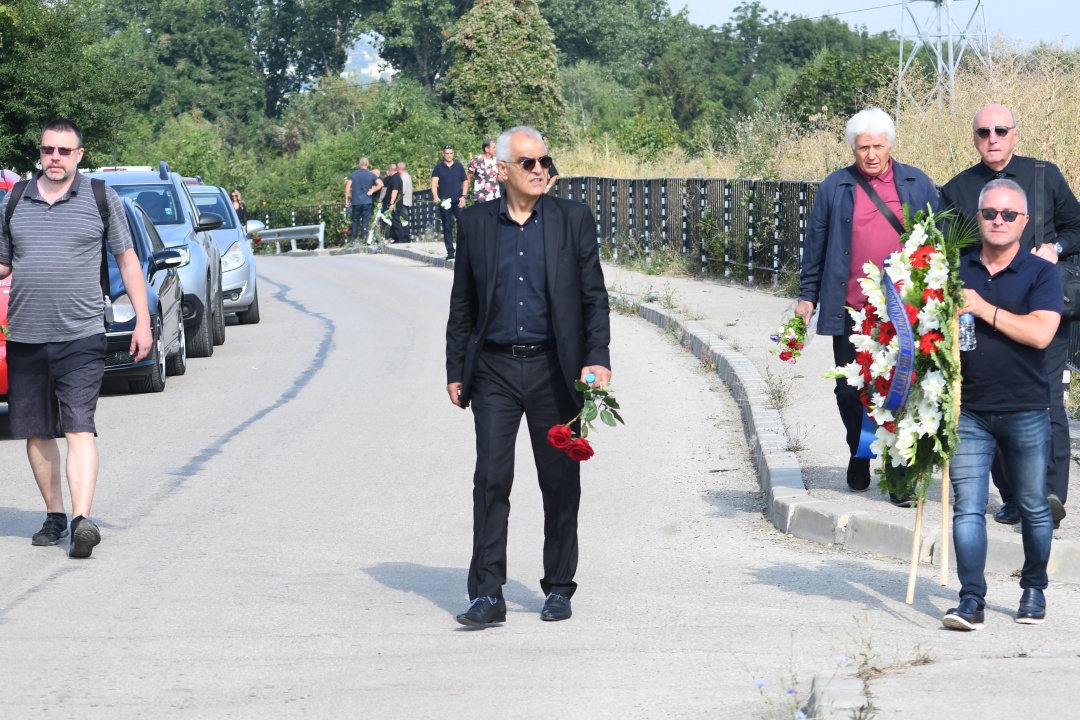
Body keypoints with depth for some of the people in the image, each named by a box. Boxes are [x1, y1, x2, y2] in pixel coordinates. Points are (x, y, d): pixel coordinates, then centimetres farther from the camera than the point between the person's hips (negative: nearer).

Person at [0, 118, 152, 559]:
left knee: (79, 430, -12)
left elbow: (127, 261, 8)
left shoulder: (101, 199, 4)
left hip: (81, 336, -3)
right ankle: (54, 515, 21)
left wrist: (142, 321, 3)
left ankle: (82, 520, -20)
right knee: (36, 434, 8)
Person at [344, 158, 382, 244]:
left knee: (355, 221, 11)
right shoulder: (371, 175, 0)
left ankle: (352, 239, 11)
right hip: (367, 201, -1)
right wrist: (372, 191, -2)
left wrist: (347, 198, 0)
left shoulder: (353, 174, 3)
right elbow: (380, 184, -12)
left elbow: (348, 186, -5)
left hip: (356, 201, 1)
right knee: (365, 221, 1)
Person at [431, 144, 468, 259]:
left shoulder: (459, 166, 9)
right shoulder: (438, 168, 6)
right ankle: (450, 251, 7)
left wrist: (463, 196, -1)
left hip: (457, 201, 0)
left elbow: (465, 181, 12)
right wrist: (435, 196, -20)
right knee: (447, 227, 3)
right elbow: (434, 183, -3)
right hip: (444, 201, 0)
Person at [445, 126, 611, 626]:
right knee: (491, 480, -6)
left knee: (560, 483, 6)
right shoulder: (476, 223, 5)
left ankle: (559, 589, 18)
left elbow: (594, 296, 2)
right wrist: (455, 370, 7)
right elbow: (462, 303, 10)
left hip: (553, 370, 0)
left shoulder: (573, 220, 3)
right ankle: (487, 595, -4)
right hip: (494, 370, 0)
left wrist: (597, 358, -8)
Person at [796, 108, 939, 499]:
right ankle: (859, 455, 31)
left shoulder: (917, 184, 7)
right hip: (850, 311, 1)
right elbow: (816, 243, 10)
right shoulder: (834, 187, 6)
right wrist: (808, 295, 8)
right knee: (850, 390, 9)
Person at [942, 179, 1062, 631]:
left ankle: (1033, 590, 26)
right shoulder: (957, 270, 9)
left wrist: (982, 308, -15)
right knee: (967, 508, -6)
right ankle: (971, 600, -6)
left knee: (1032, 507, 10)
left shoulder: (1041, 274, 0)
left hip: (1025, 411, -2)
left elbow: (1040, 333, -15)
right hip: (969, 411, 2)